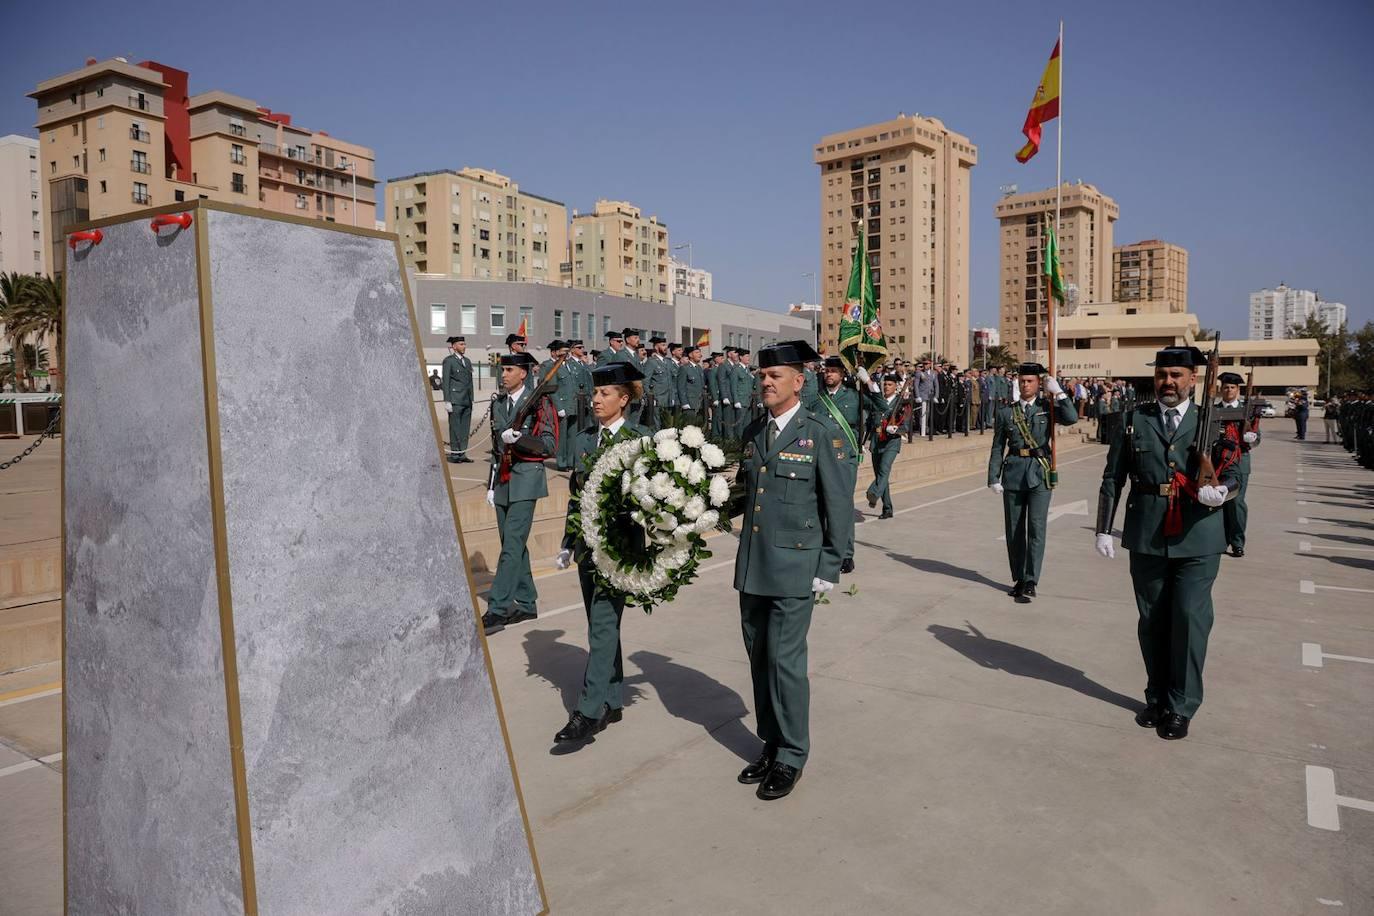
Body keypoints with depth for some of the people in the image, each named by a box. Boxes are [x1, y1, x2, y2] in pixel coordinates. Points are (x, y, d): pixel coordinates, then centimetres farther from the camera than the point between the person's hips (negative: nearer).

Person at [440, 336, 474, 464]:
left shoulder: (467, 361, 17)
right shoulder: (448, 361, -3)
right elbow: (445, 382, -7)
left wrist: (472, 399, 14)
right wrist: (447, 401, -12)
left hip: (467, 401, 7)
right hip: (455, 401, -6)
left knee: (465, 428, 7)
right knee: (455, 428, -3)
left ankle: (462, 454, 12)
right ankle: (454, 454, 1)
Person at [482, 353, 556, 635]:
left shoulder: (537, 403, -8)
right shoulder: (498, 402, 12)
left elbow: (548, 445, -11)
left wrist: (519, 437, -25)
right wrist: (492, 484, 17)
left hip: (526, 478, -7)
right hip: (503, 479, 7)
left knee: (512, 546, -10)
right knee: (514, 545, 12)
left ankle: (497, 611, -9)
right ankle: (526, 603, 23)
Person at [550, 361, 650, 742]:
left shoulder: (641, 440, -5)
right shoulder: (583, 438, 11)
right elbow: (575, 494, 15)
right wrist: (568, 543, 14)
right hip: (588, 543, 6)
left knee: (603, 626, -9)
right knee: (602, 626, 13)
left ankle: (588, 712, -5)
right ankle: (612, 702, 25)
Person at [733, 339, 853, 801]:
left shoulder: (819, 434, -6)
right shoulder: (753, 432, 11)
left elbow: (839, 506, -5)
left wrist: (829, 568, -7)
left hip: (794, 568, -6)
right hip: (752, 568, 6)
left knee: (784, 659, -3)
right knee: (759, 657, 12)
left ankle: (791, 757, 15)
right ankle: (771, 745, 29)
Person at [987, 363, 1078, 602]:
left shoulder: (1047, 408, 5)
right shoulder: (1005, 412, 7)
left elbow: (1072, 418, -16)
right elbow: (998, 448, 5)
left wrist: (1058, 391, -12)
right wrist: (993, 478, -1)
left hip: (1040, 474, -2)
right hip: (1014, 473, 2)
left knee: (1036, 527, -8)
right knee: (1014, 529, 8)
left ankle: (1030, 582, -4)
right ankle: (1018, 579, 21)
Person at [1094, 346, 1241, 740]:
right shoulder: (1135, 420, 5)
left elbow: (1232, 473, 5)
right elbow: (1113, 477, 5)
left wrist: (1220, 492, -18)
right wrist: (1103, 528, 2)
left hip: (1197, 539, -1)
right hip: (1147, 537, 2)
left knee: (1190, 618, -3)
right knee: (1152, 621, 11)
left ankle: (1181, 707, 13)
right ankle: (1157, 698, 28)